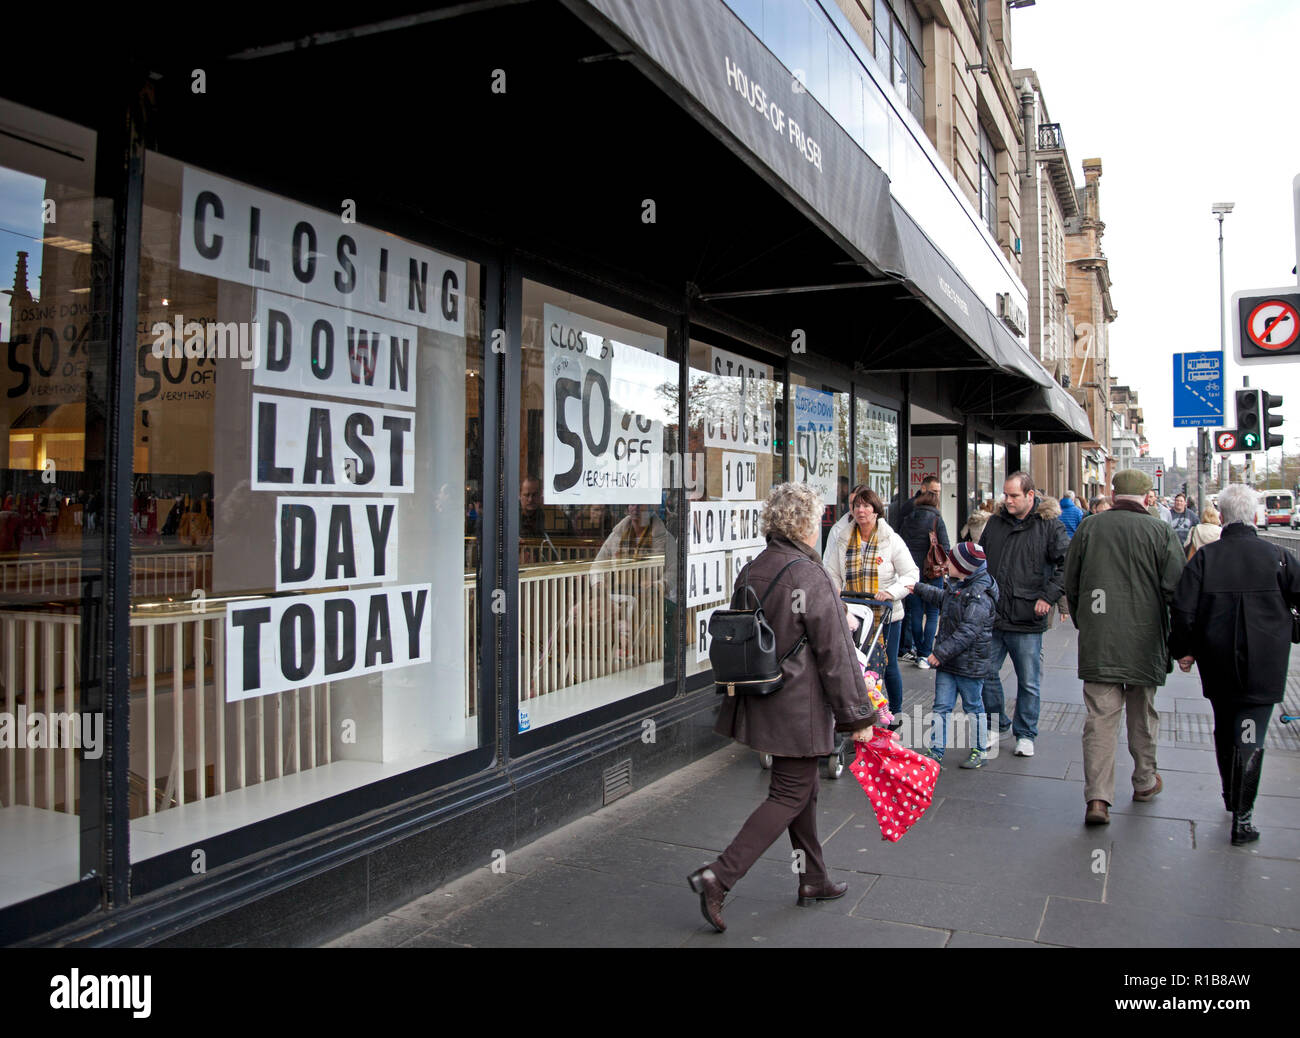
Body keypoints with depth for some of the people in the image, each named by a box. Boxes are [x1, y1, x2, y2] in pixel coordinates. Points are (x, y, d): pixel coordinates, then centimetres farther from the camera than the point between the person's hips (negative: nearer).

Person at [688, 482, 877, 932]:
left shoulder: (750, 571, 5)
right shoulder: (810, 577, -19)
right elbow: (836, 654, -16)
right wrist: (858, 716, -8)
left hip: (759, 703, 8)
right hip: (800, 708, -8)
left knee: (802, 789, 20)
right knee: (789, 796, 1)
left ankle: (814, 880, 33)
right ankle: (718, 876, -6)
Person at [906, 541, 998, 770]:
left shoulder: (980, 596, -21)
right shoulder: (957, 587, 8)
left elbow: (968, 632, -25)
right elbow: (942, 598, 33)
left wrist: (941, 652, -24)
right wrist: (919, 589, 39)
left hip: (970, 663, -8)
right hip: (948, 660, 8)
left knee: (973, 707, 7)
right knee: (942, 706, 8)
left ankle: (979, 751, 22)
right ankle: (936, 750, 13)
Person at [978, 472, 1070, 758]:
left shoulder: (1050, 525, -5)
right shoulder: (996, 522, 9)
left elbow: (1067, 565, -8)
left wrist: (1047, 597, -13)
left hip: (1027, 620, -4)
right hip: (991, 616, 4)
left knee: (1028, 682, 6)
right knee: (986, 673, 10)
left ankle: (1025, 734, 21)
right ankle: (996, 724, 29)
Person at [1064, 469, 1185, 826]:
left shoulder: (1088, 527, 0)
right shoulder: (1160, 531, -6)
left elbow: (1071, 585, 7)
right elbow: (1175, 587, -8)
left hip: (1097, 642, 1)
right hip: (1145, 640, 0)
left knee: (1100, 716, 0)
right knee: (1143, 715, 18)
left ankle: (1097, 798, -8)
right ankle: (1144, 781, 35)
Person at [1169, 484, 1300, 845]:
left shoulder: (1205, 556, -6)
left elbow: (1183, 609, -7)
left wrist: (1183, 650, 5)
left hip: (1217, 664, 2)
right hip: (1263, 666, -2)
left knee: (1224, 731, 19)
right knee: (1250, 737, -1)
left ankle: (1231, 798, 35)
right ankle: (1242, 816, -5)